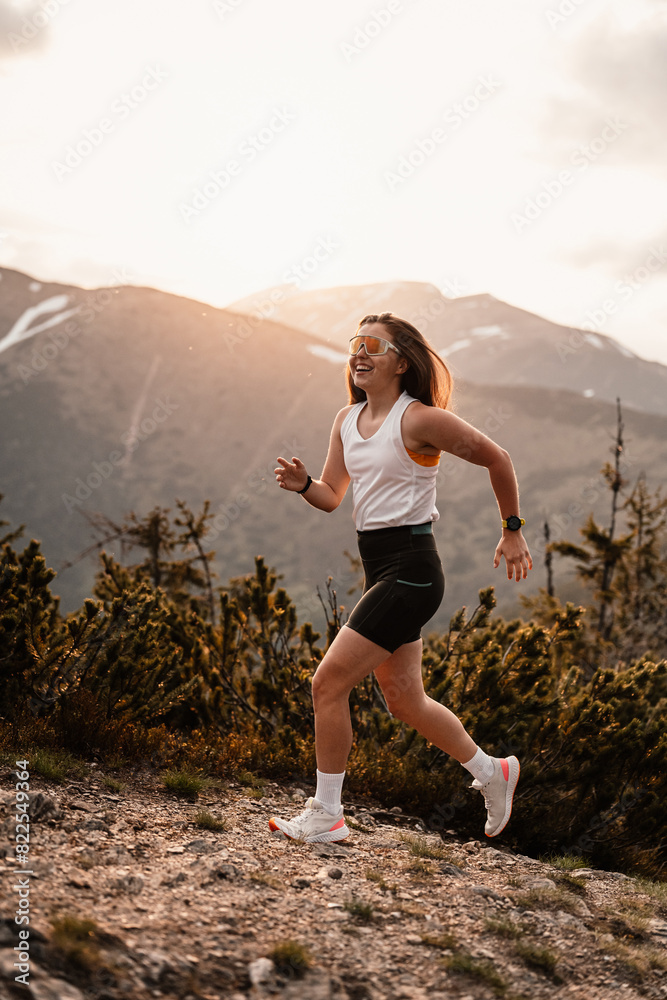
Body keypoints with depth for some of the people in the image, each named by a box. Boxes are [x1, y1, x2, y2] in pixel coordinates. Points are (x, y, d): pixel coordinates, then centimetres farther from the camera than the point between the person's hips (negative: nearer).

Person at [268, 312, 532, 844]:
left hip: (411, 568, -9)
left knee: (329, 683, -10)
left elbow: (497, 459, -3)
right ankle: (492, 771, 37)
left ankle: (325, 816, 3)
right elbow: (331, 496, 15)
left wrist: (513, 531, 3)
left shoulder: (420, 419, -13)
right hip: (379, 569, 9)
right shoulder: (347, 419, 10)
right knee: (405, 700, 17)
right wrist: (302, 483, -7)